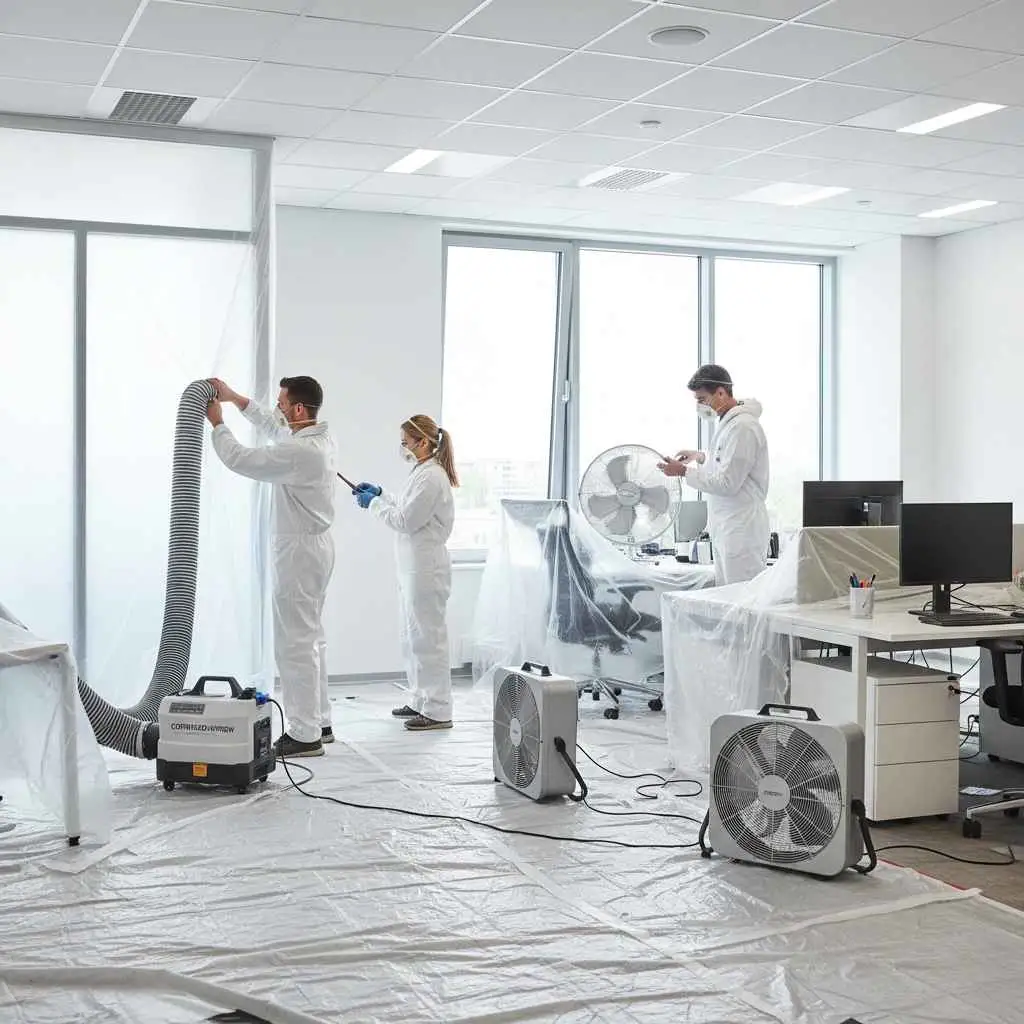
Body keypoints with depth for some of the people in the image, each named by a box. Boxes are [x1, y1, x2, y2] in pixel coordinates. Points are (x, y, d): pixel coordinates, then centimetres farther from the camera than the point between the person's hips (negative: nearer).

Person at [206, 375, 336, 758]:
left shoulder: (299, 450, -24)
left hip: (298, 550, -10)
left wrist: (218, 423, -5)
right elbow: (271, 425, 25)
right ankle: (318, 722, 23)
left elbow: (241, 460, -19)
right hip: (314, 544, 10)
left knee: (295, 643, -7)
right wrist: (233, 397, 21)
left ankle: (304, 735, -4)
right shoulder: (318, 437, 7)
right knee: (310, 638, 16)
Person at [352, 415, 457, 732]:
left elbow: (406, 521, -19)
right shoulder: (422, 473, 14)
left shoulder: (432, 477, -18)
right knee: (413, 637, 16)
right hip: (413, 568, 10)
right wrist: (379, 493, 13)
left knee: (428, 638, -5)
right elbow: (406, 511, 23)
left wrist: (372, 503, -8)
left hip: (426, 570, -10)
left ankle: (438, 711, 1)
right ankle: (421, 701, 26)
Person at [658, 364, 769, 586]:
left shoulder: (743, 426, -18)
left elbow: (728, 483, -20)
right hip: (726, 528, 10)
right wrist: (701, 457, 17)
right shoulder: (728, 422, 14)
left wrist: (684, 472, -14)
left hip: (742, 532, -10)